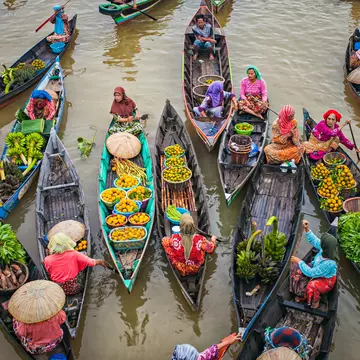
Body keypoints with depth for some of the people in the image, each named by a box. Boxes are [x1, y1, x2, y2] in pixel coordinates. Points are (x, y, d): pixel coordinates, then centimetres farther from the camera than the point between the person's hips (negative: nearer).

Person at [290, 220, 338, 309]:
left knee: (311, 286, -36)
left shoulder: (329, 263, -41)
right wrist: (307, 229, -19)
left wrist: (299, 261, -26)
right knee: (296, 268, -3)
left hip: (326, 280, -8)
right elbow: (314, 240, -4)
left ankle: (315, 301, 0)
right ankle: (303, 294, 14)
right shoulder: (327, 249, -23)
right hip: (317, 270, 8)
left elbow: (311, 273, -32)